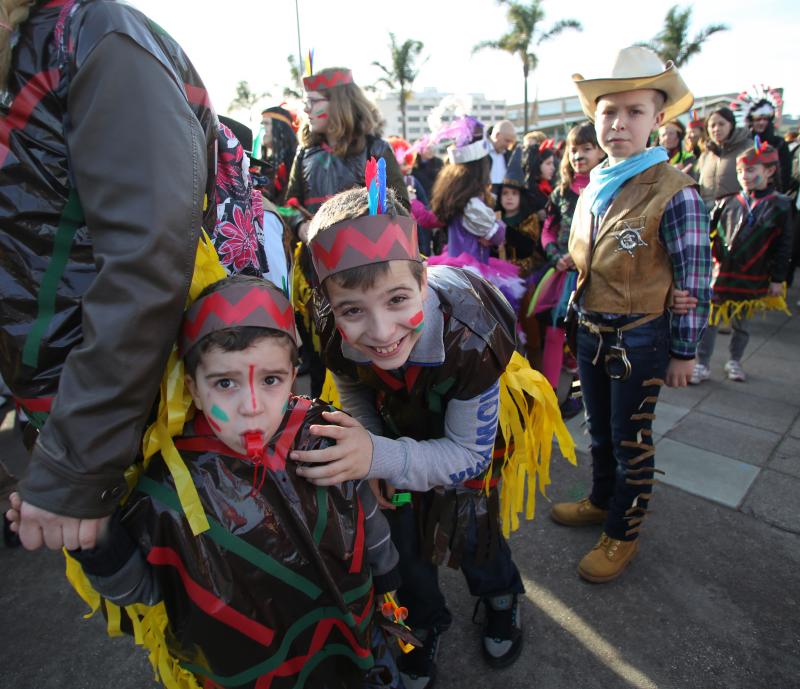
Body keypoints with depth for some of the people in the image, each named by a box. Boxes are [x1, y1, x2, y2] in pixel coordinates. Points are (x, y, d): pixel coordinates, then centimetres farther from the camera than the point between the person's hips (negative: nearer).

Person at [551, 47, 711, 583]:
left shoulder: (674, 192, -17)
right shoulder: (594, 186, 3)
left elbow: (694, 282, -13)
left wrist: (684, 353, -11)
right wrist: (577, 321, 13)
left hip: (639, 341, -6)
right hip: (591, 334, 6)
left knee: (631, 441, 10)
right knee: (600, 431, 22)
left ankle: (623, 534, 31)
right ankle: (602, 501, 45)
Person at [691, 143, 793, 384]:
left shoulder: (780, 207, -2)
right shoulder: (728, 202, -1)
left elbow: (783, 247, 0)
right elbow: (707, 231, 6)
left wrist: (778, 279, -1)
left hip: (753, 280, 0)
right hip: (720, 274, 0)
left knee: (741, 323, 14)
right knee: (709, 320, 2)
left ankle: (734, 362, 33)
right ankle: (702, 366, 13)